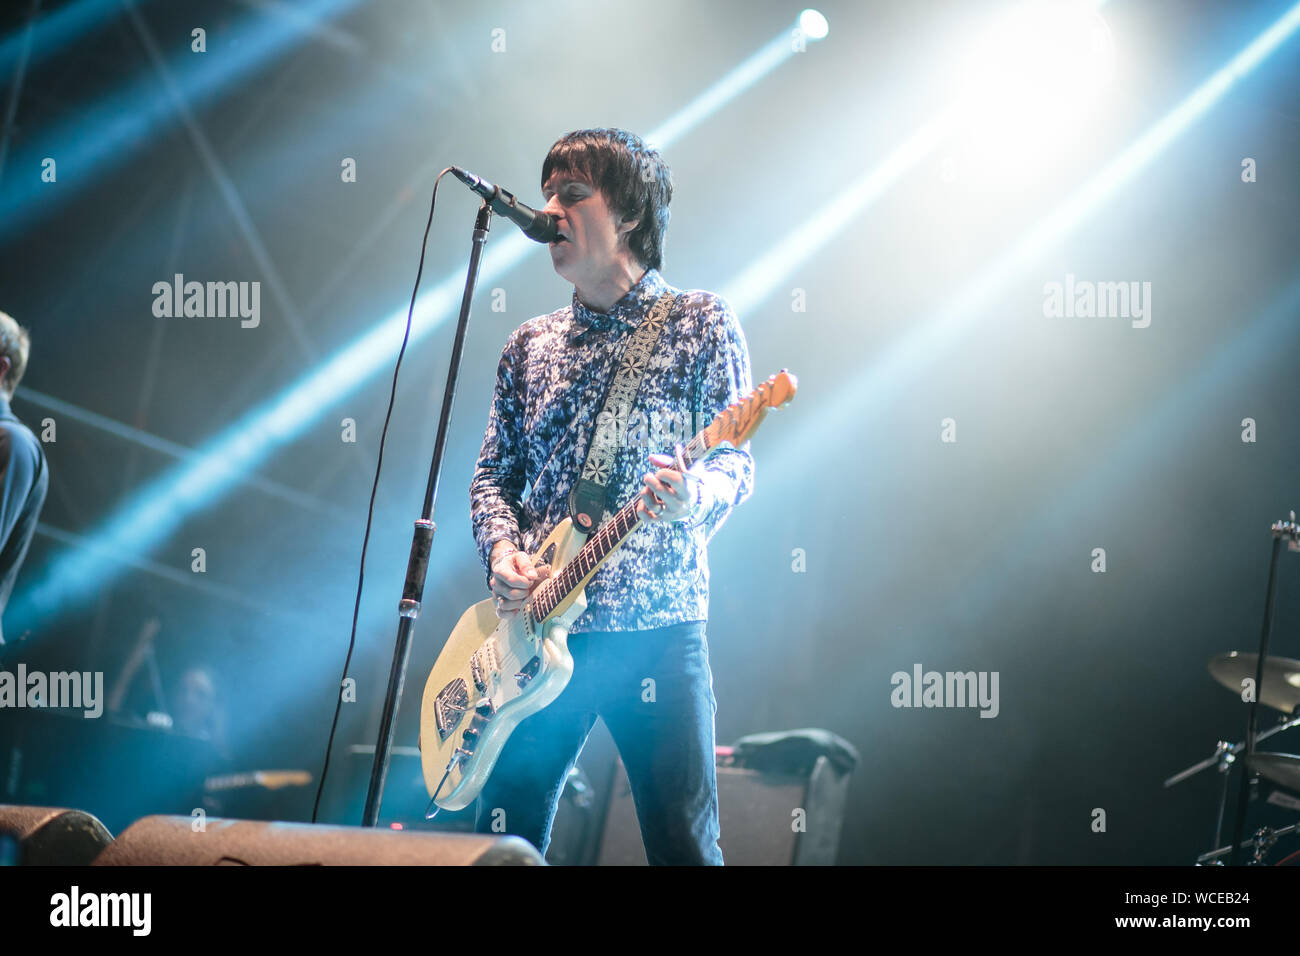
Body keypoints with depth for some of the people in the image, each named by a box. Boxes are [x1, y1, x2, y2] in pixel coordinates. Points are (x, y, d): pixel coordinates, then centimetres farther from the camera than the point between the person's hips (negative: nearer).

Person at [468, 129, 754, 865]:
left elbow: (737, 459, -2)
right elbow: (494, 474, 16)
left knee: (684, 844, -7)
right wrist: (503, 550, -5)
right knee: (506, 837, 4)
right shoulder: (530, 346, 16)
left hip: (656, 627, -4)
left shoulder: (700, 322, 3)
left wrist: (693, 499, -25)